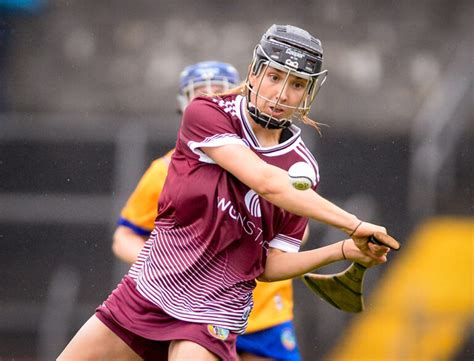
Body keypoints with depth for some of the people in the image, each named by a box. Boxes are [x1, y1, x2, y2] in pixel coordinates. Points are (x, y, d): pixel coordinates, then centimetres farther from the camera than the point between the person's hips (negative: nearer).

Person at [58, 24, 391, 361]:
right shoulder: (207, 113, -10)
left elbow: (271, 267, -1)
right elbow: (266, 182, -25)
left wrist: (343, 250, -15)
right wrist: (353, 224, -29)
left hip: (213, 315, -1)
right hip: (146, 290, 1)